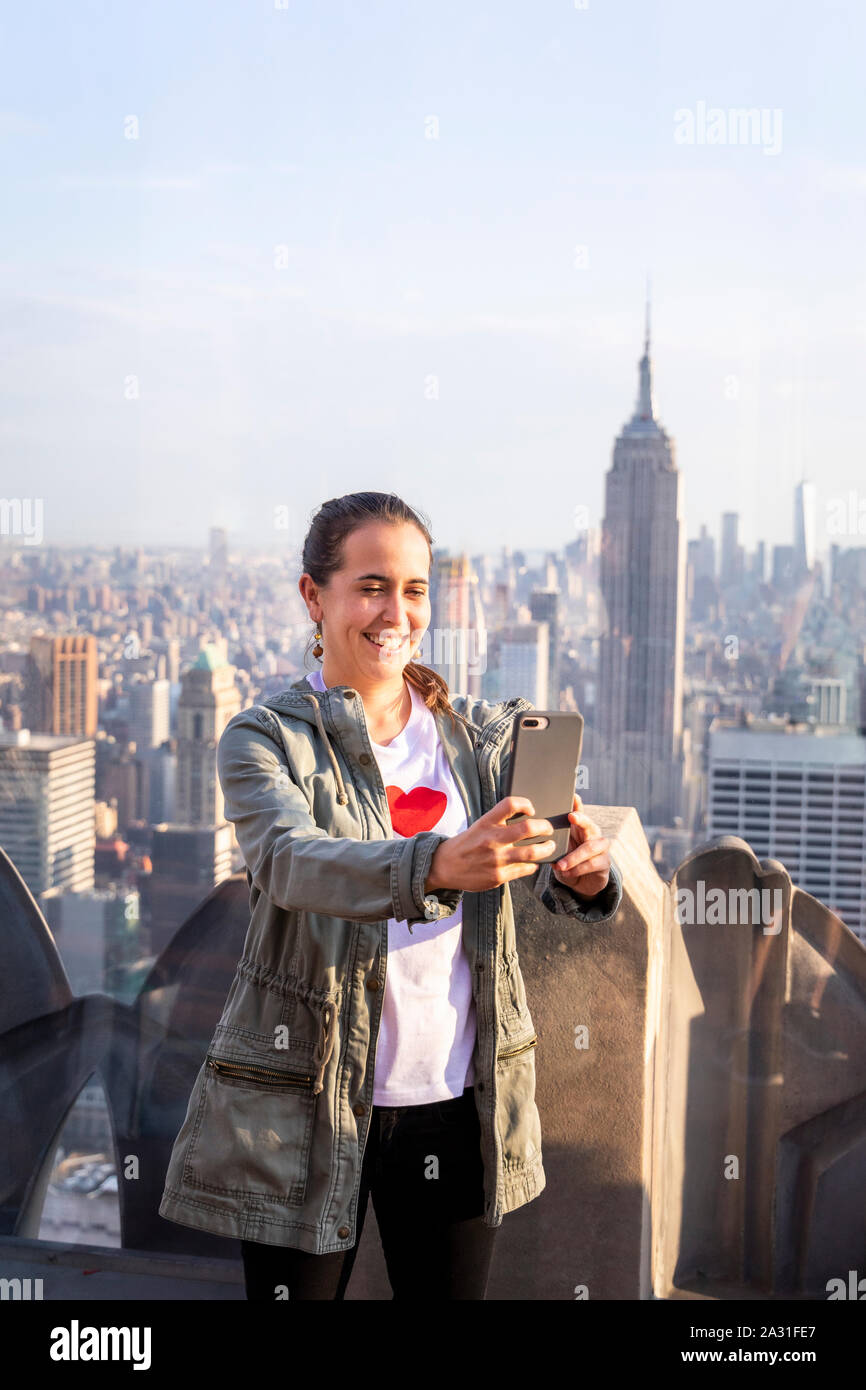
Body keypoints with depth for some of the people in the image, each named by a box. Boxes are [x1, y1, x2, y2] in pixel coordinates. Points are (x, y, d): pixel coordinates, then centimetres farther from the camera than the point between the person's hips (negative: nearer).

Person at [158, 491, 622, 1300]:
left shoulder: (485, 736, 6)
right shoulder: (265, 740, -5)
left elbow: (547, 874, -6)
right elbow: (289, 860, -25)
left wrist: (586, 874, -31)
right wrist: (436, 865, -43)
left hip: (455, 1098, 3)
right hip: (303, 1102, -3)